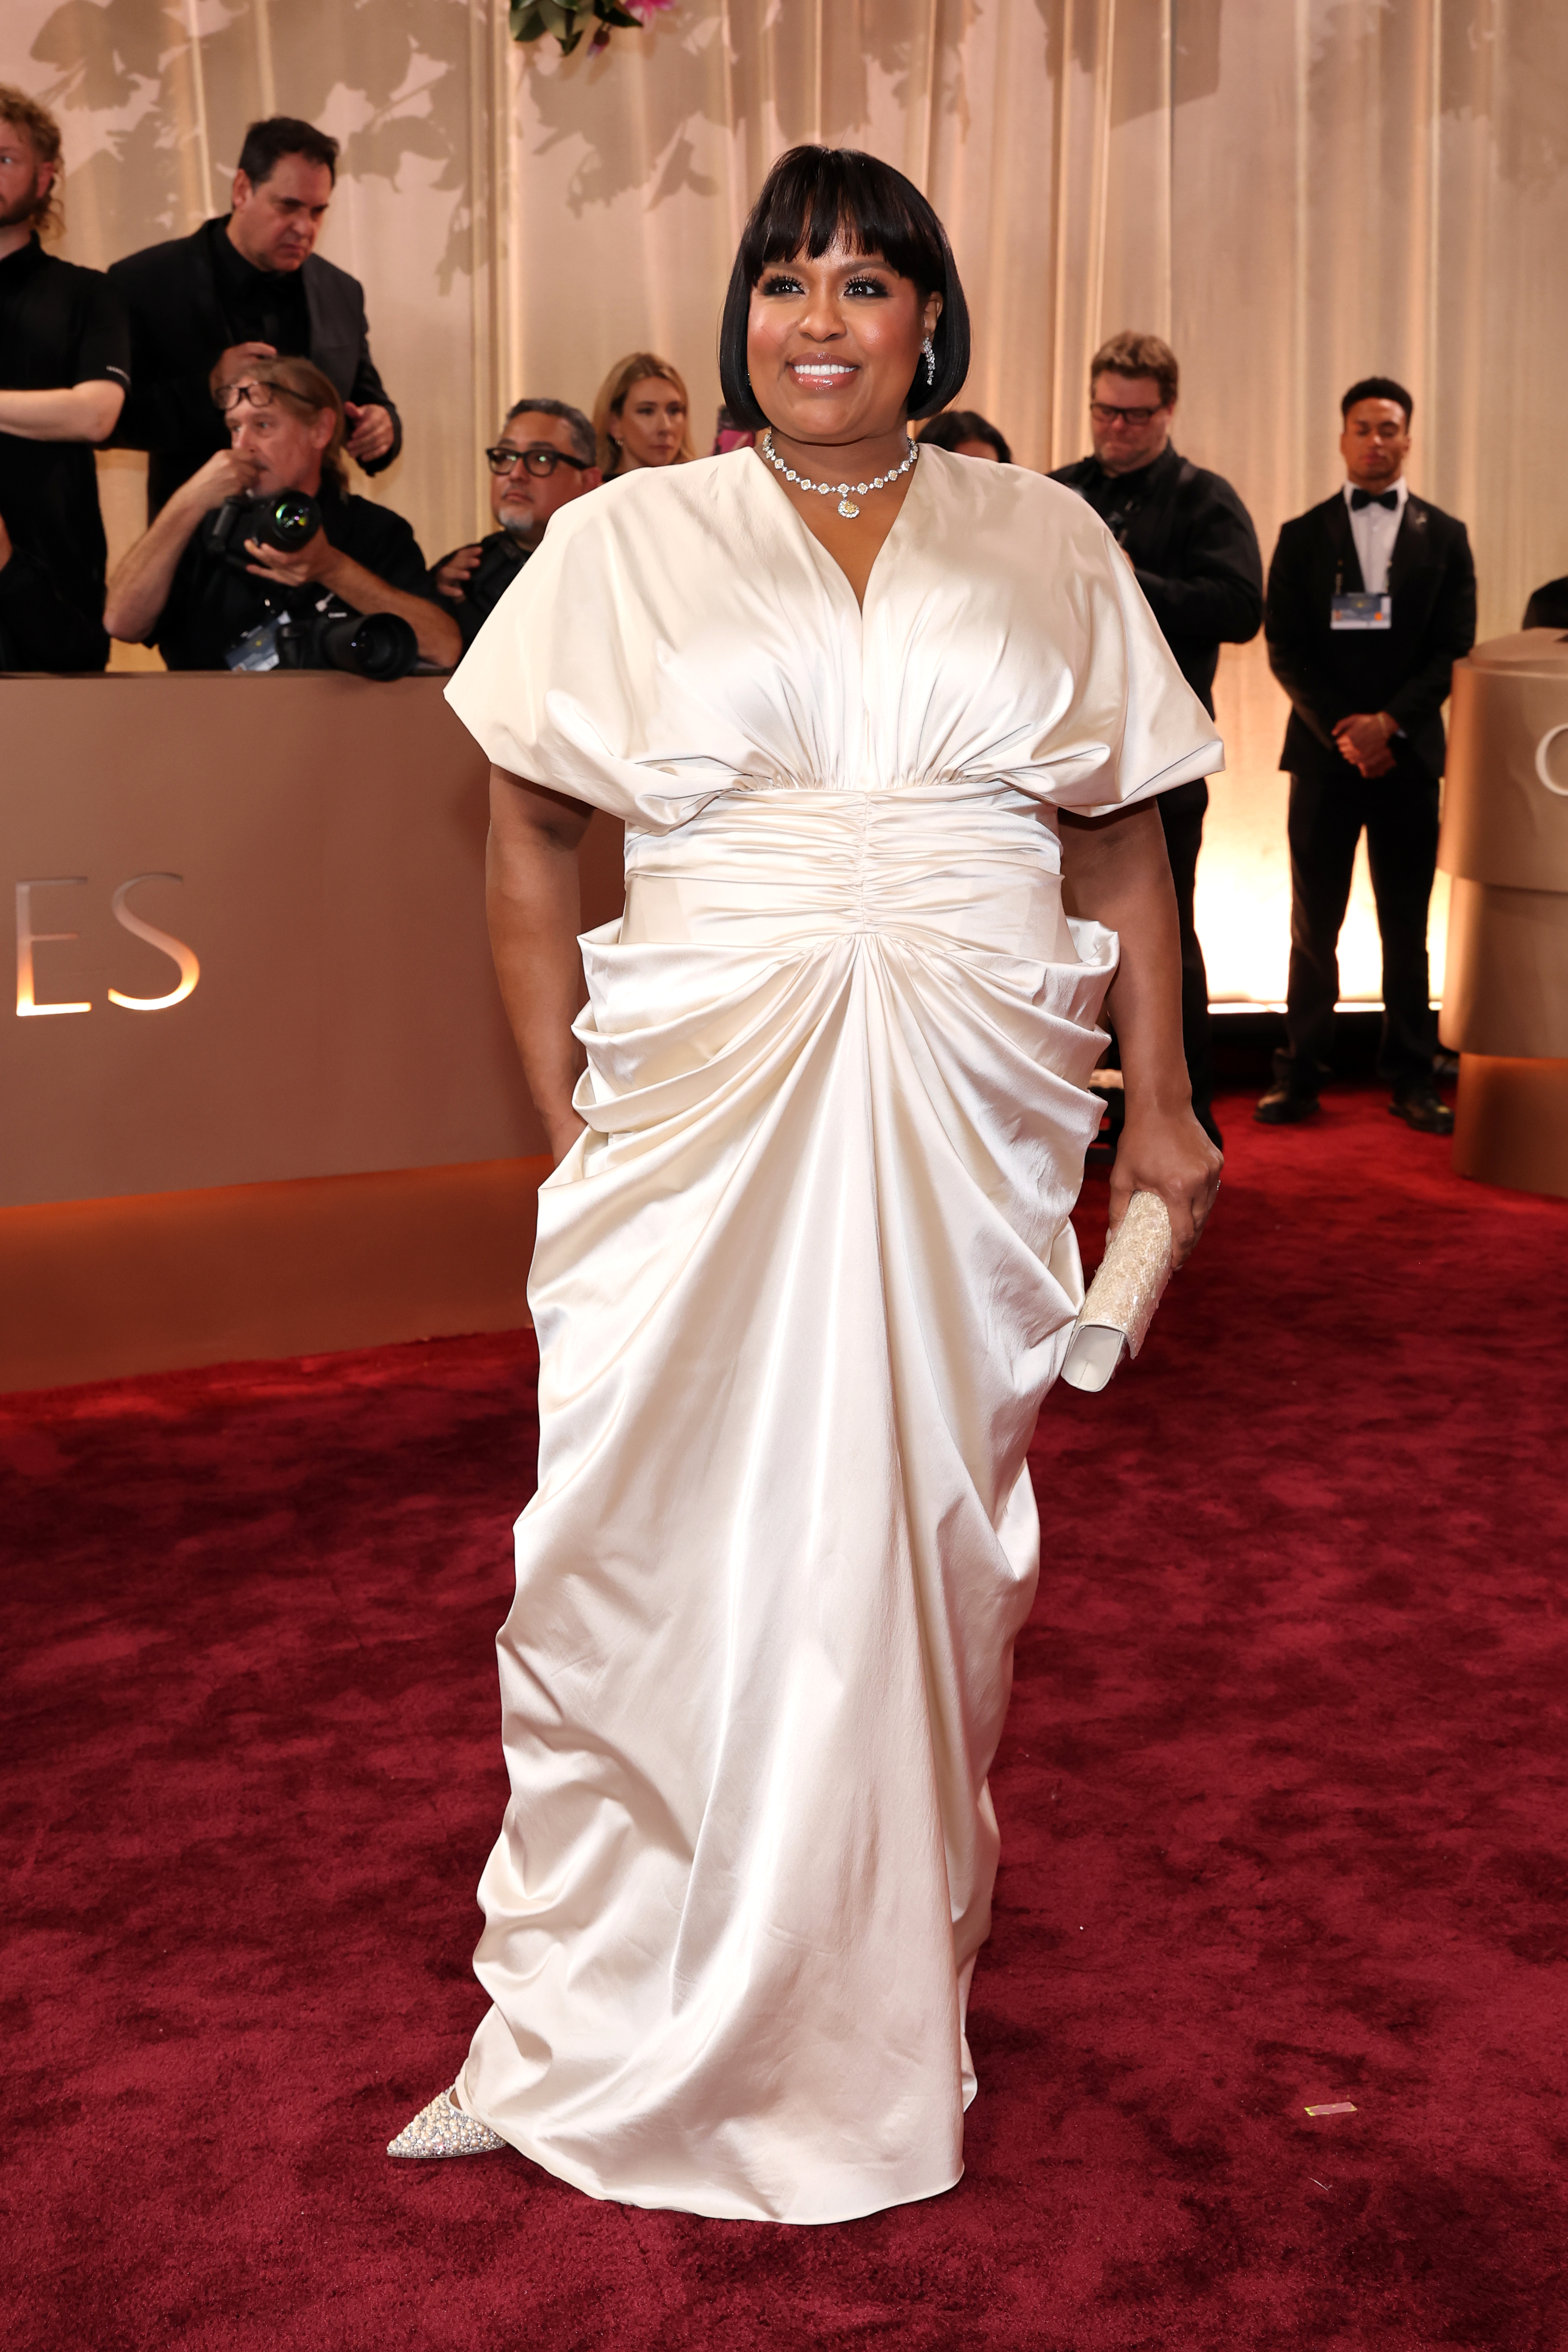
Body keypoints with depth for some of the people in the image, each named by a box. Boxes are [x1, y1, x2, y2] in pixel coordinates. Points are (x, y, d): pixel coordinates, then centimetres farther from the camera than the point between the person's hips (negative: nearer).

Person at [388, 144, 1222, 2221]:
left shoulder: (1047, 544, 11)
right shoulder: (626, 539, 8)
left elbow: (1123, 842, 11)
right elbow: (528, 829, 6)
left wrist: (1160, 1108, 5)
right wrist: (560, 1109, -1)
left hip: (971, 1117, 1)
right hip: (700, 1111, -1)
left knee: (932, 1540, 9)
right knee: (656, 1544, -1)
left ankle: (890, 2010, 28)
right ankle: (589, 2030, 16)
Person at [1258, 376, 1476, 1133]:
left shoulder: (1444, 536, 9)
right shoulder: (1304, 536, 8)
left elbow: (1453, 649, 2)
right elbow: (1286, 649, 1)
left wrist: (1391, 722, -12)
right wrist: (1339, 729, -11)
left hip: (1408, 752, 0)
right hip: (1324, 751, 0)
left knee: (1406, 927, 4)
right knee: (1313, 923, 2)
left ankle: (1412, 1078, 9)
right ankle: (1299, 1075, 7)